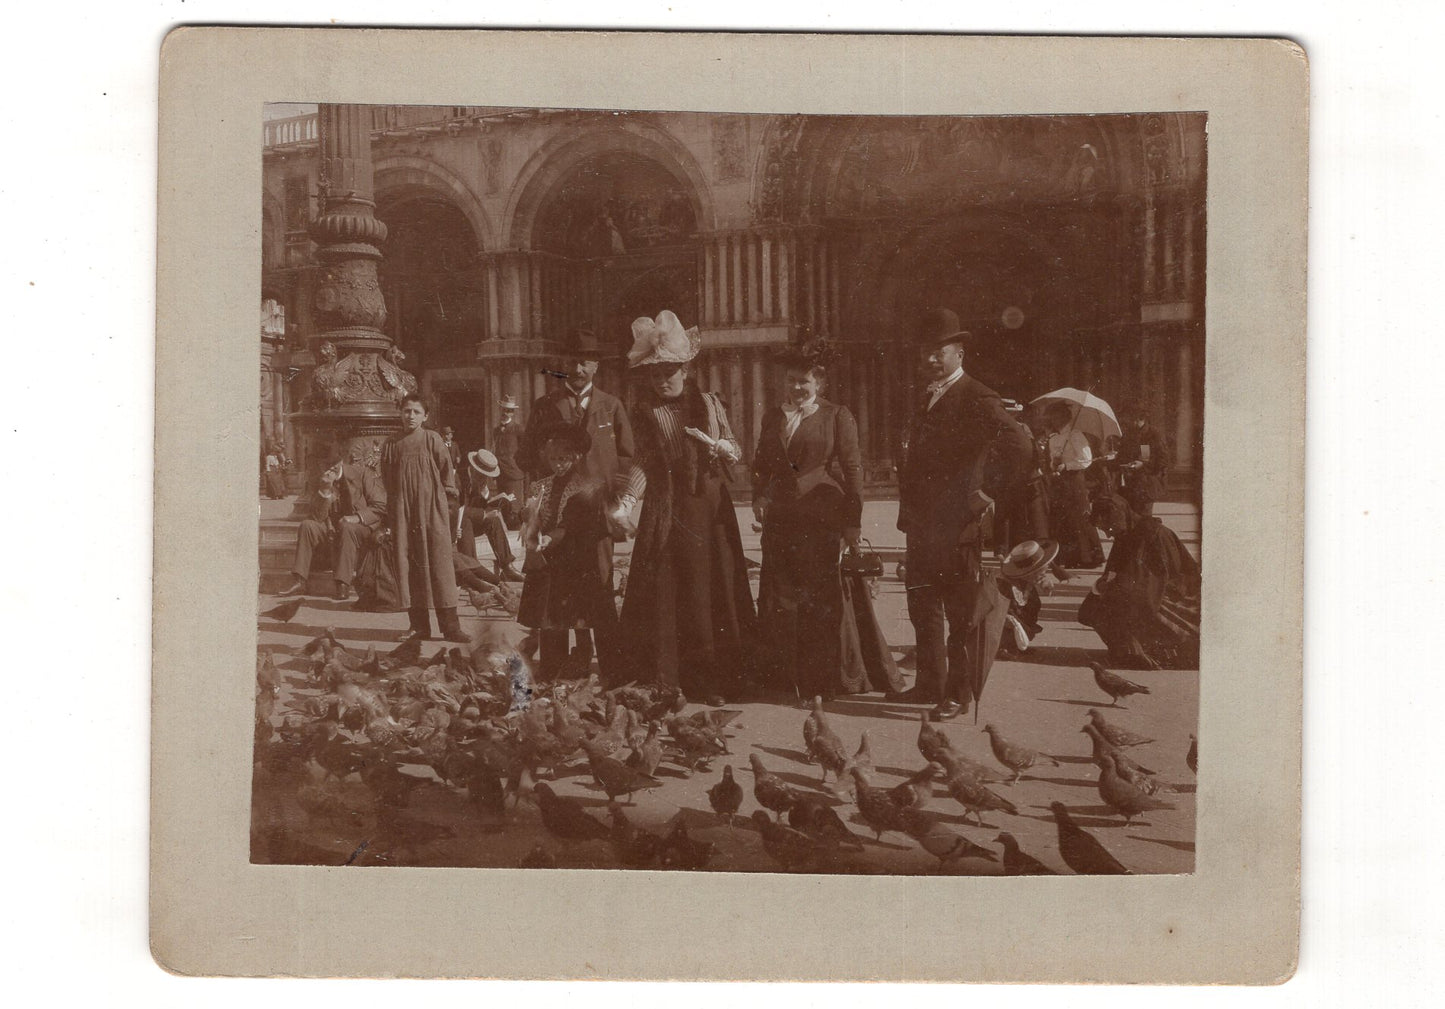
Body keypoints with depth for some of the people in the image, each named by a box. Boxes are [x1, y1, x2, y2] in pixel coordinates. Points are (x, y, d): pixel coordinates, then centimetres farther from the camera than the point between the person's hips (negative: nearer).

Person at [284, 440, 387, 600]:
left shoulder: (367, 475, -6)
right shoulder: (330, 477, 4)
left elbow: (381, 507, -12)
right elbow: (318, 516, -2)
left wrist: (358, 517, -26)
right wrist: (325, 489, -15)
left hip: (364, 529, -5)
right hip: (334, 530, 5)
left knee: (347, 527, -35)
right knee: (307, 525, -13)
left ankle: (343, 584, -40)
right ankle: (300, 581, -16)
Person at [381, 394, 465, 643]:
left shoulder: (432, 439, 0)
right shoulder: (391, 444, 8)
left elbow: (446, 467, 3)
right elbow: (387, 477, 16)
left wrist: (447, 491, 3)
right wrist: (394, 500, 13)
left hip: (431, 505, -3)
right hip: (403, 508, 3)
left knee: (438, 561, -4)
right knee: (407, 563, 1)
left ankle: (449, 625, -2)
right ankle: (418, 625, 8)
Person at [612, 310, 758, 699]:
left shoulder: (710, 404, 8)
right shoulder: (645, 411, 3)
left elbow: (736, 452, 12)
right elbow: (643, 461, 0)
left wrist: (714, 444, -9)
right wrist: (624, 503, -13)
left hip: (711, 508, 2)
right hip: (667, 512, -2)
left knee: (717, 587, 2)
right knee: (665, 590, -5)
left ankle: (718, 679, 9)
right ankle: (665, 679, 0)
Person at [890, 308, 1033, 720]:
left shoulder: (976, 399, -11)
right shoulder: (928, 399, 16)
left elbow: (1017, 446, -22)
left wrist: (987, 495, -18)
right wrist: (908, 514, 15)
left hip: (957, 524, -8)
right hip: (922, 524, 8)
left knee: (962, 612, 0)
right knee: (923, 609, 14)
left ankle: (959, 693, 7)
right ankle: (929, 684, 24)